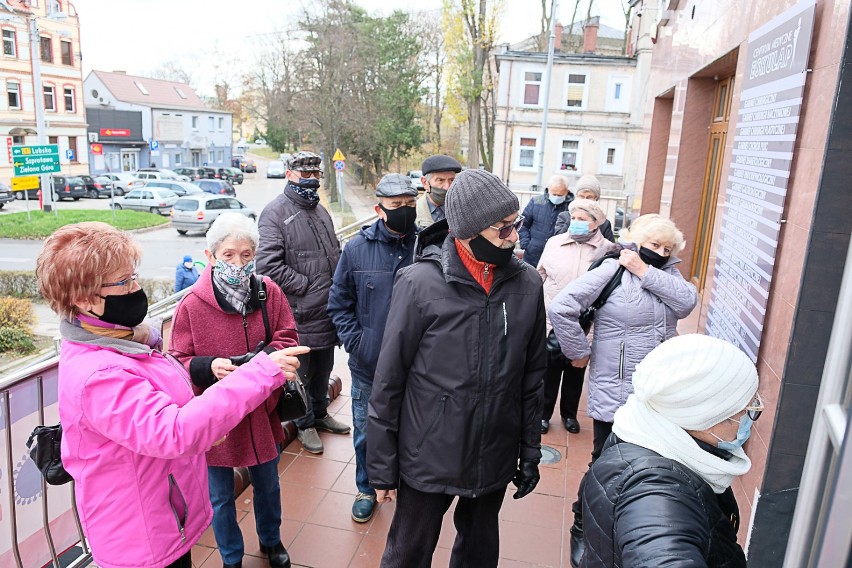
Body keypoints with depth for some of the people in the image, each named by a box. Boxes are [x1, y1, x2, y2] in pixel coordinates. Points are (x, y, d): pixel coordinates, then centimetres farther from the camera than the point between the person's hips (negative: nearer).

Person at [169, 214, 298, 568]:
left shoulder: (269, 292, -9)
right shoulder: (192, 305, -15)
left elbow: (288, 338, -3)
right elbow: (179, 362, -9)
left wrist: (266, 357, -23)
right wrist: (209, 367, -29)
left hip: (262, 412, 2)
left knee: (267, 485, 24)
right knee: (220, 497, 16)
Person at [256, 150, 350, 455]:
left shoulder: (320, 210, 15)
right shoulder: (275, 212, -12)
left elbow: (335, 254, 24)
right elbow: (268, 264, -21)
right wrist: (307, 285, -17)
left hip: (327, 310, 8)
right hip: (298, 313, -7)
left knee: (323, 367, 21)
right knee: (300, 371, 8)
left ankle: (320, 413, 40)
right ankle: (305, 424, 26)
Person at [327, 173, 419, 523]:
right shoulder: (357, 249, -6)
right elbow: (339, 304, 1)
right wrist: (357, 344, -8)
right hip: (368, 366, 1)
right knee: (366, 434, 17)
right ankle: (366, 489, 41)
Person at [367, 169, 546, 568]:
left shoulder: (527, 285, -6)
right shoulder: (419, 283, -17)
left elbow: (531, 377, 3)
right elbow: (388, 380, -11)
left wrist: (531, 452, 8)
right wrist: (382, 467, -6)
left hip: (495, 460, 4)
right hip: (428, 460, -3)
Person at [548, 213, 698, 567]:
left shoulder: (666, 273, 7)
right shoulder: (612, 271, -12)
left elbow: (687, 302, -13)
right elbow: (561, 308, -20)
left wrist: (646, 272, -17)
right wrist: (578, 352, -14)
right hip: (615, 395, -5)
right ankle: (582, 530, 31)